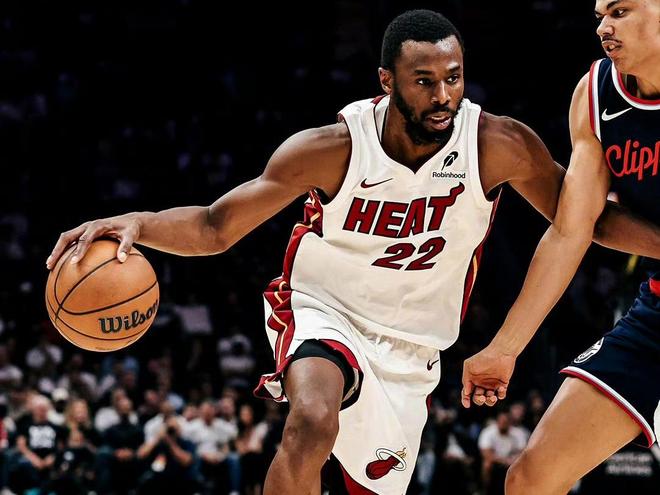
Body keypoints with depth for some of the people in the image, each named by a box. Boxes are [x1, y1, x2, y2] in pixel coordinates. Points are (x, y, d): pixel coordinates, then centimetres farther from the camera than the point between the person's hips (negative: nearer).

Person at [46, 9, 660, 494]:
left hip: (408, 351, 3)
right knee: (314, 423, -35)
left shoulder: (500, 146, -16)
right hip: (321, 311, -3)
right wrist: (138, 224, -33)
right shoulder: (332, 149, -20)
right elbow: (215, 226, -15)